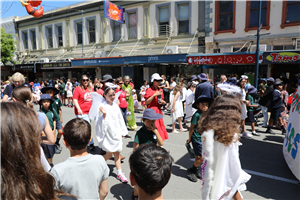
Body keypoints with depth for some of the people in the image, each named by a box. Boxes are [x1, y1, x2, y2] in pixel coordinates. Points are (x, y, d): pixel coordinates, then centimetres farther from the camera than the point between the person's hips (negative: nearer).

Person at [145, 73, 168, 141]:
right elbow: (146, 102, -14)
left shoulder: (160, 90, 14)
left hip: (159, 111, 7)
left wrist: (163, 102, -1)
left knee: (160, 126, 9)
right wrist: (154, 95, -20)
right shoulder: (149, 90, -8)